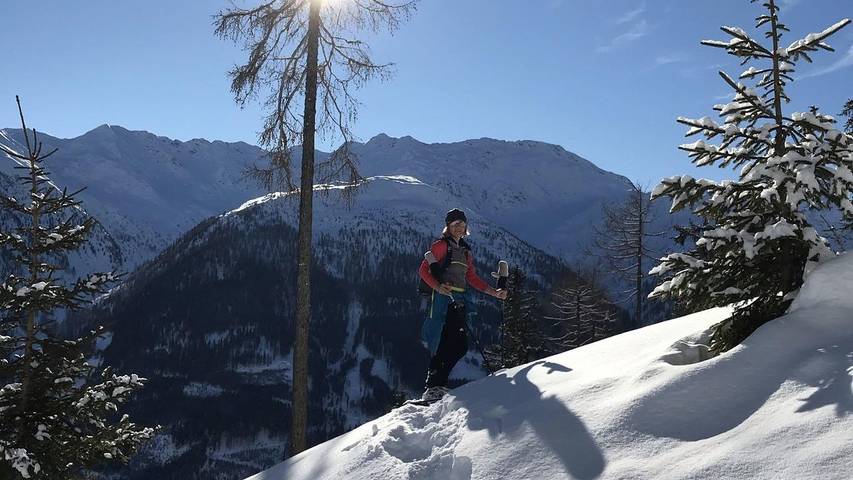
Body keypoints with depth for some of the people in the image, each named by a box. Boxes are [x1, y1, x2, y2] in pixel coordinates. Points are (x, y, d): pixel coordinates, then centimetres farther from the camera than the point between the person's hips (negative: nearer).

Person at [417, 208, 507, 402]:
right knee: (444, 344, -15)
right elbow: (423, 270, -7)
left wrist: (494, 292, 17)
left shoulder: (465, 250, 23)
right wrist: (438, 287, -23)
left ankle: (438, 384, 9)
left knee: (460, 346, 2)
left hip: (460, 301, 8)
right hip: (444, 298, -8)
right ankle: (433, 388, -11)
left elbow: (472, 278, 25)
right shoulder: (442, 245, 0)